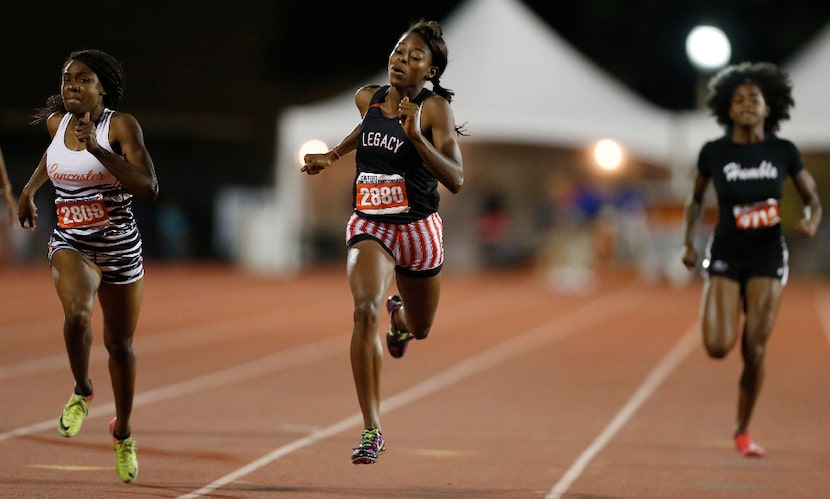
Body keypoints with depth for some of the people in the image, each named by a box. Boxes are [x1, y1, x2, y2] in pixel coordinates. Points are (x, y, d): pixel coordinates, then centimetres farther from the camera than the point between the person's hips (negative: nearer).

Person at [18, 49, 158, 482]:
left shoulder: (121, 126, -13)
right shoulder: (56, 121, 1)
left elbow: (148, 187, -25)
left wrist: (97, 149, -31)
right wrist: (28, 191, 29)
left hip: (119, 247, -2)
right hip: (69, 243, 2)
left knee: (120, 345, 11)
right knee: (77, 313, -30)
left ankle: (123, 433, 34)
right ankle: (81, 392, -2)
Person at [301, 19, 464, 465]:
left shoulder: (434, 108, -12)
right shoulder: (367, 97, 1)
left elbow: (456, 180, -22)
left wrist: (415, 137, -32)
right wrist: (333, 155, 21)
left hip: (418, 229, -1)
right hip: (369, 227, 1)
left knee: (418, 329, 20)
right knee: (365, 311, -26)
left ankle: (399, 314, 62)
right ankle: (371, 431, -26)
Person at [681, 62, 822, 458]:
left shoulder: (783, 152, -3)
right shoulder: (714, 152, -5)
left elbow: (813, 199, 6)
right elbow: (695, 200, 11)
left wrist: (811, 223, -15)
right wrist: (688, 242, 0)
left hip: (767, 256, 1)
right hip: (725, 254, 0)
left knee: (754, 350, -5)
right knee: (718, 347, -16)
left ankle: (743, 431, 16)